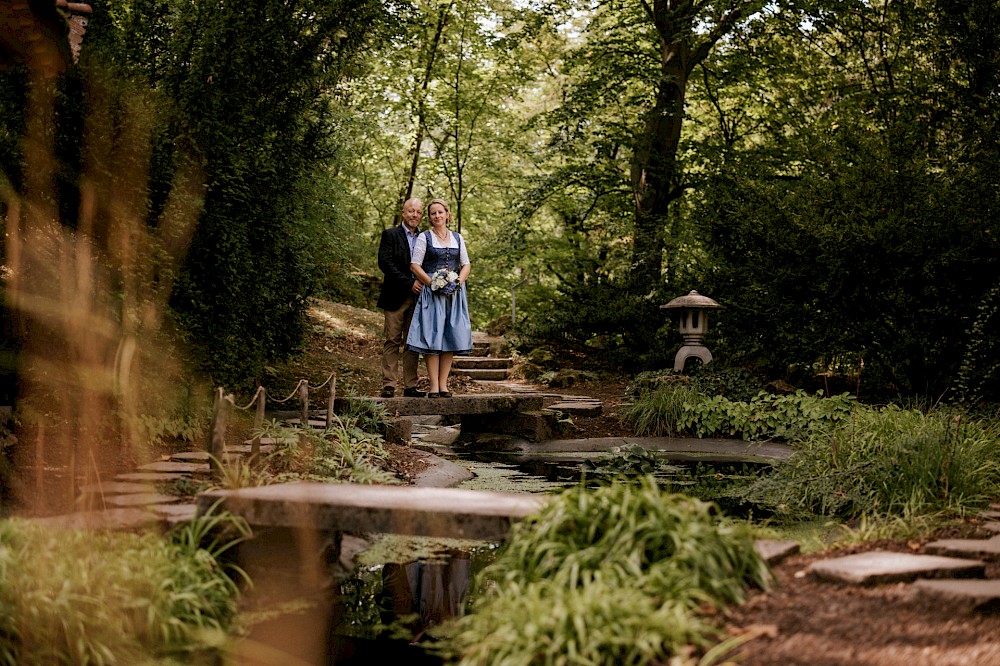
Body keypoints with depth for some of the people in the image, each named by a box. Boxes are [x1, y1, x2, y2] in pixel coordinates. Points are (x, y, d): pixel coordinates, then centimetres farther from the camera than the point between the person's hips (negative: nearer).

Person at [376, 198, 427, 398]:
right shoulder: (390, 235, 2)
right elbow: (385, 263, -9)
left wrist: (424, 284, -6)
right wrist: (409, 283, -15)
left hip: (418, 297, 4)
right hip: (396, 297, -4)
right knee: (392, 341, -2)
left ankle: (410, 385, 8)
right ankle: (389, 385, -1)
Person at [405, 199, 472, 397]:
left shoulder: (457, 238, 14)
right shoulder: (424, 237, 3)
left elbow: (466, 265, 13)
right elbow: (415, 265, -3)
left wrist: (457, 281, -6)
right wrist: (434, 284, -14)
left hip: (454, 293, 4)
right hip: (431, 293, -4)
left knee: (451, 337, 0)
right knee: (432, 338, -8)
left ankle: (443, 384, 4)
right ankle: (434, 386, -8)